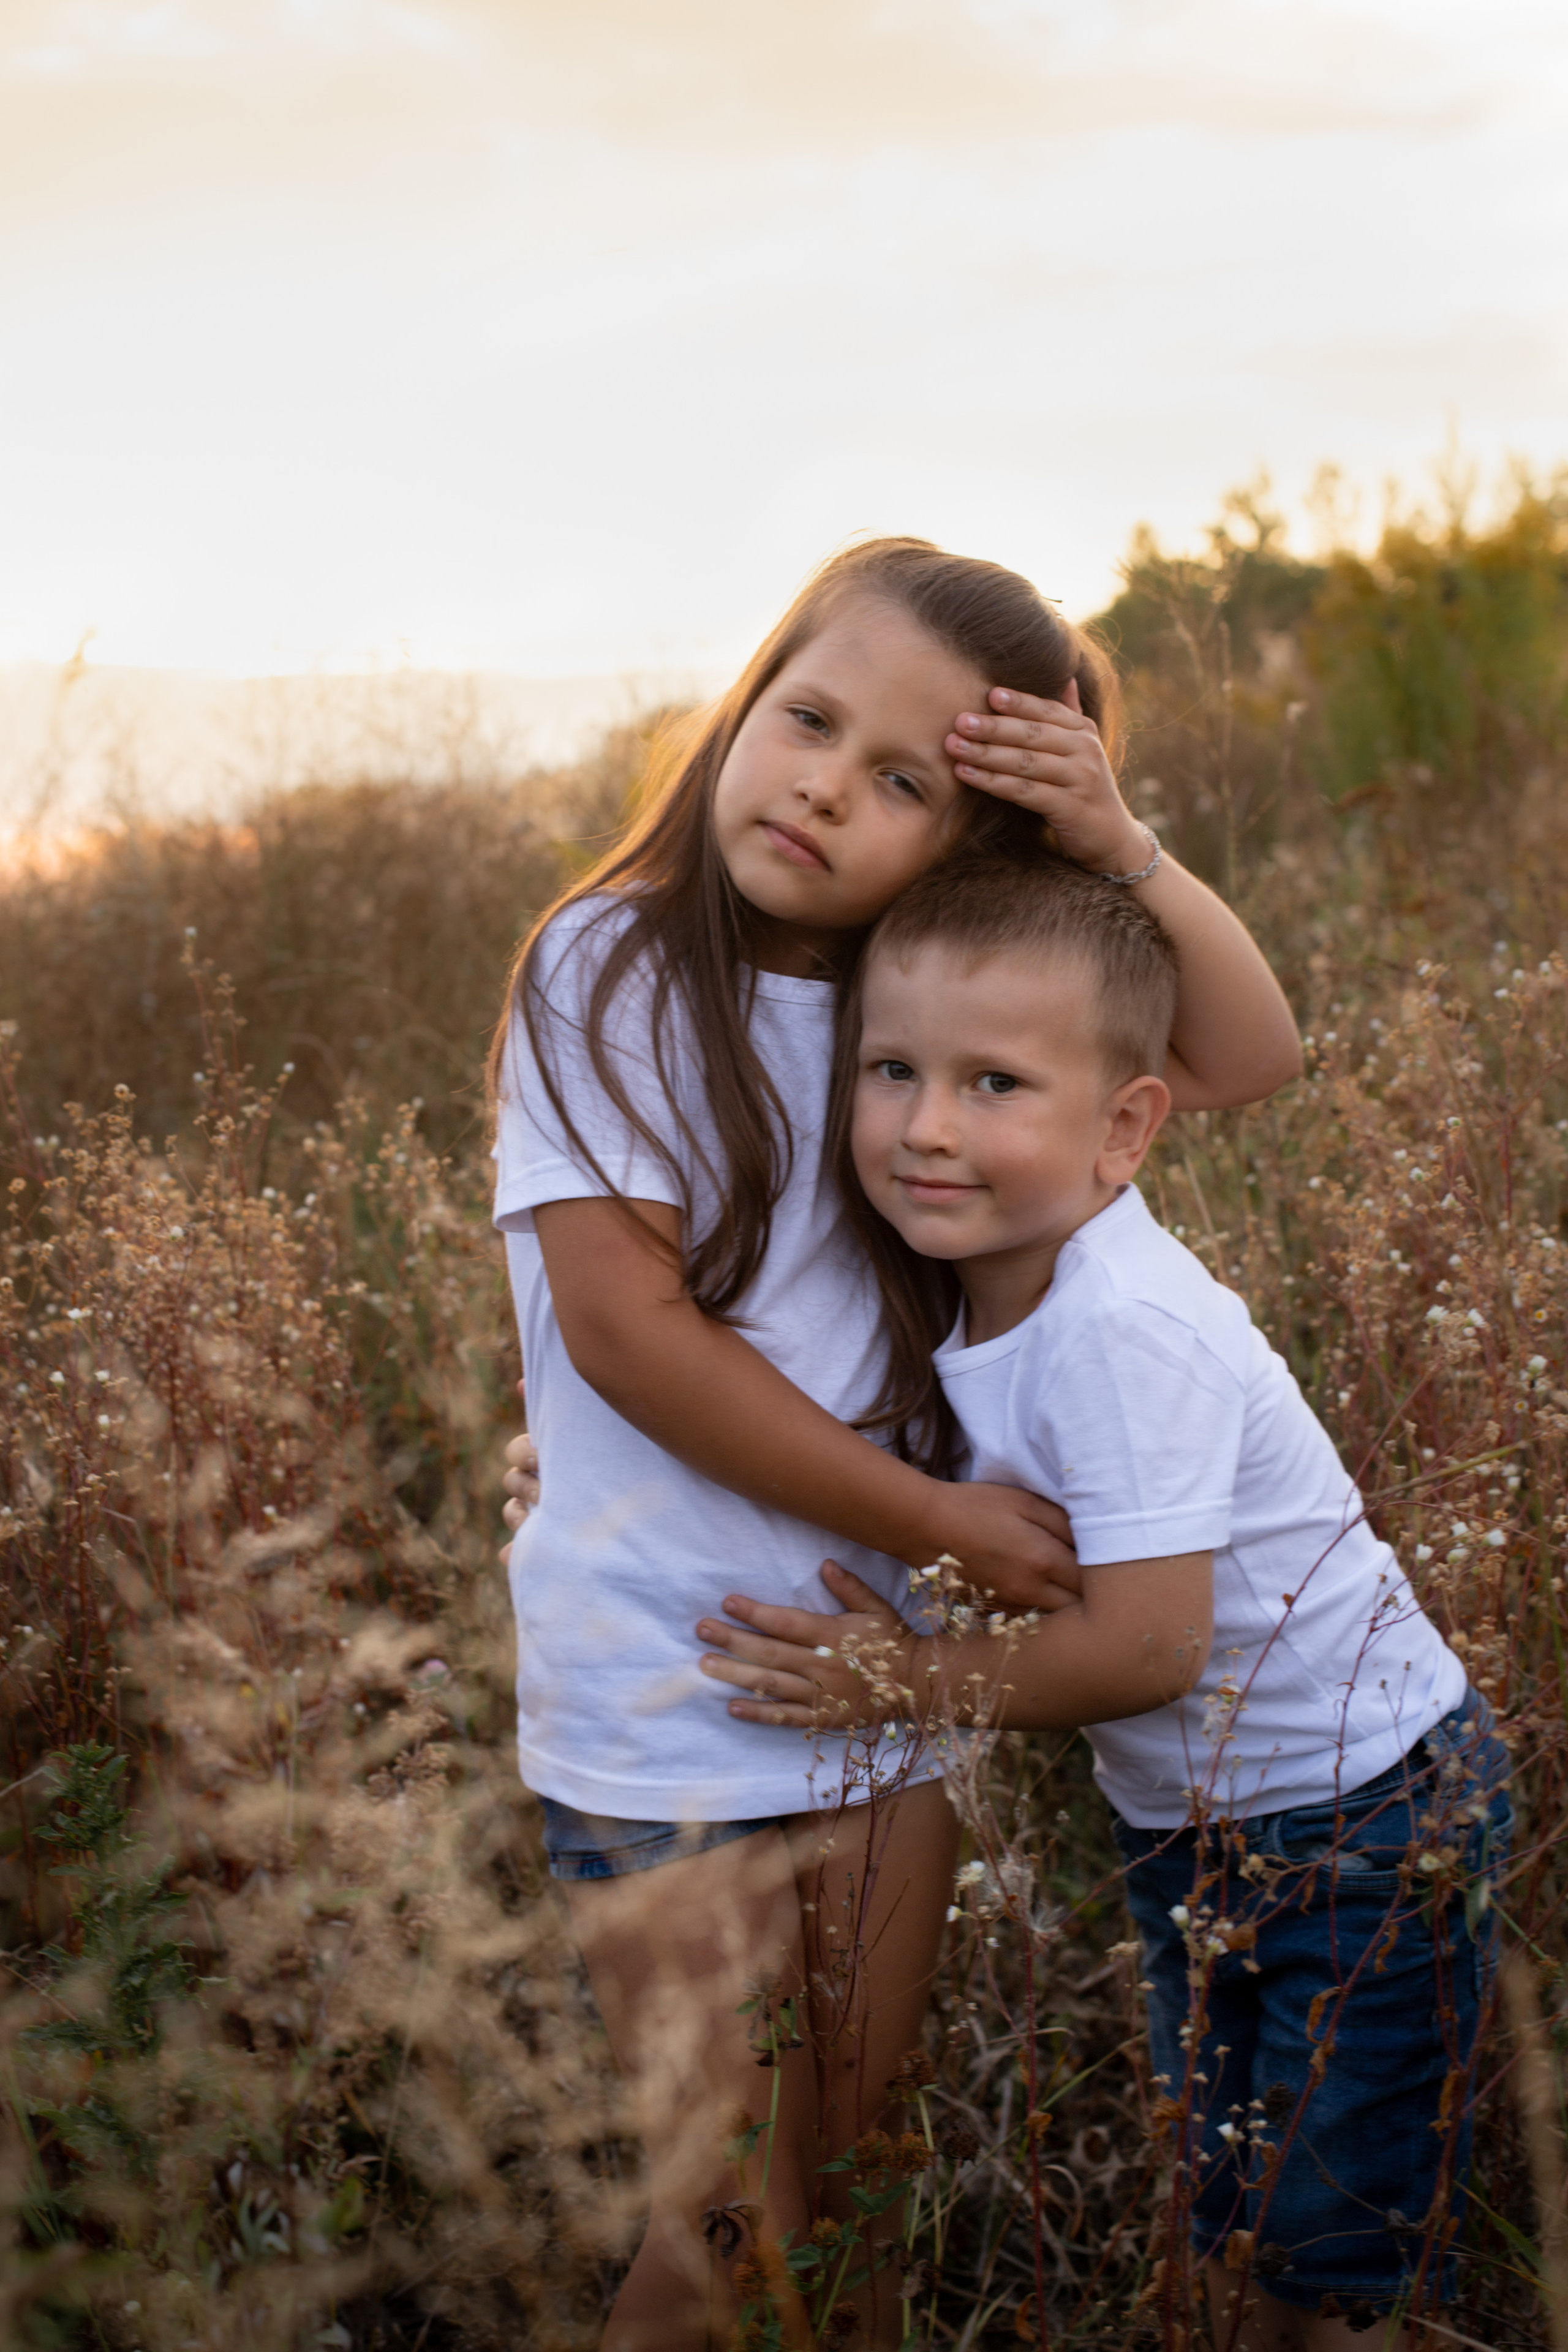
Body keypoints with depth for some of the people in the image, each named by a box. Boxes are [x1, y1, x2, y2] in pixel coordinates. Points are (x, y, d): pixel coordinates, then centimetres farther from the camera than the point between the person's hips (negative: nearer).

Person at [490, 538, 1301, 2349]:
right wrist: (938, 1519, -13)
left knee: (855, 2182, 18)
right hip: (664, 1723, -5)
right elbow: (620, 1325, -16)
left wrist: (1117, 846, -7)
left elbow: (1244, 1061, 10)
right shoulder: (614, 969, -10)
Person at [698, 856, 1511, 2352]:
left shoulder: (1123, 1330, -30)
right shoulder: (963, 1294, -6)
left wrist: (909, 1680, -20)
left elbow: (1144, 1646, -30)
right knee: (1226, 2226, 20)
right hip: (1187, 1822, 8)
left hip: (1365, 1810, -8)